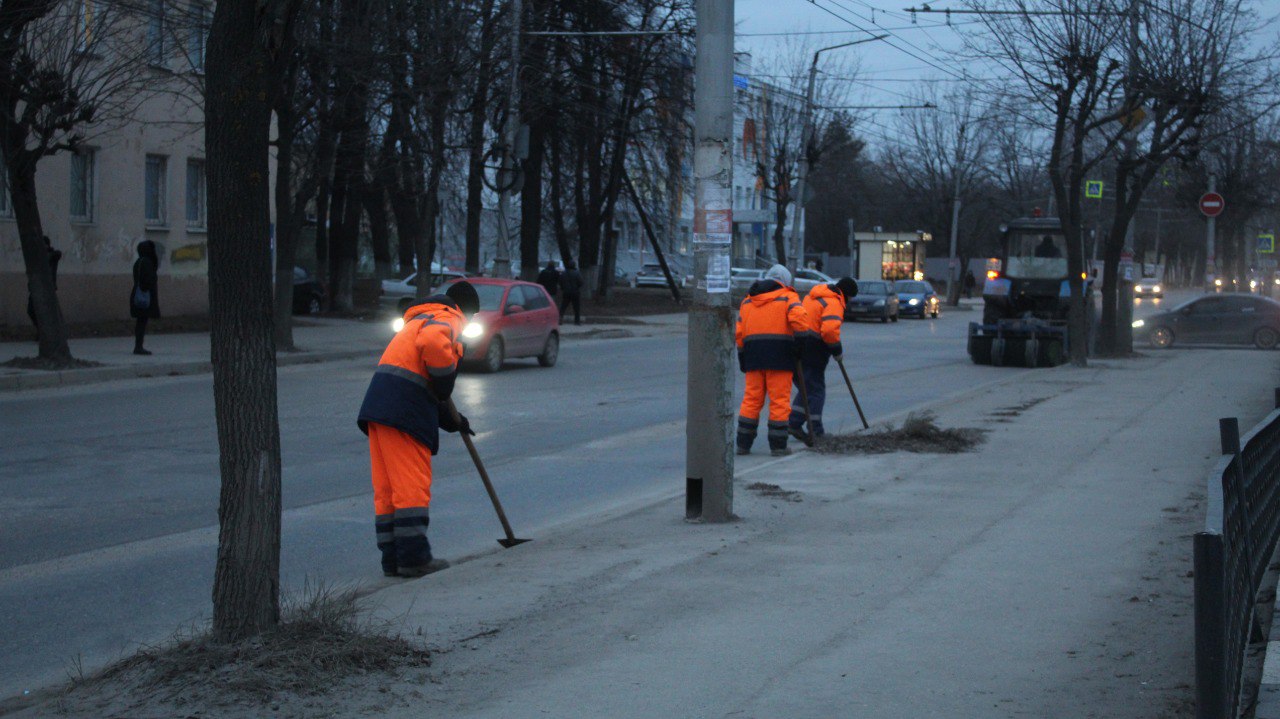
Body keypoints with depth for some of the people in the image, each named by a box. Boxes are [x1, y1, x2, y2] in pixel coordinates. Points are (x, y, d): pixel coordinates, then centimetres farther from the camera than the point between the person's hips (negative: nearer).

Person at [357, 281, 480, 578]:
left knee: (387, 487, 9)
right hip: (404, 407, -9)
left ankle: (392, 558, 12)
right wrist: (445, 381, -11)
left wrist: (449, 418, 31)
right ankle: (414, 558, -6)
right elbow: (433, 343, -24)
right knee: (412, 485, -7)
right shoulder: (448, 320, 1)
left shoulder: (419, 320, 33)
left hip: (379, 406, 9)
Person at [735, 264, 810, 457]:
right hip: (779, 354, -4)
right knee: (780, 400, -1)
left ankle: (743, 443, 7)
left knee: (751, 399, 8)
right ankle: (778, 446, -1)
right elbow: (797, 318, -16)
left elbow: (739, 333, 14)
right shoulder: (788, 297, 4)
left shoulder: (748, 300, 19)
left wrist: (743, 357, 18)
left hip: (753, 354, 4)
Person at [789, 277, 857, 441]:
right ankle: (816, 432, 0)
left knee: (806, 388, 18)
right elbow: (830, 329, -26)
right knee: (815, 390, -2)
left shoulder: (814, 295, 18)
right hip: (811, 349, -8)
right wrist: (837, 350, -11)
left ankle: (794, 423, 11)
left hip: (797, 345, 8)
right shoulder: (834, 303, -12)